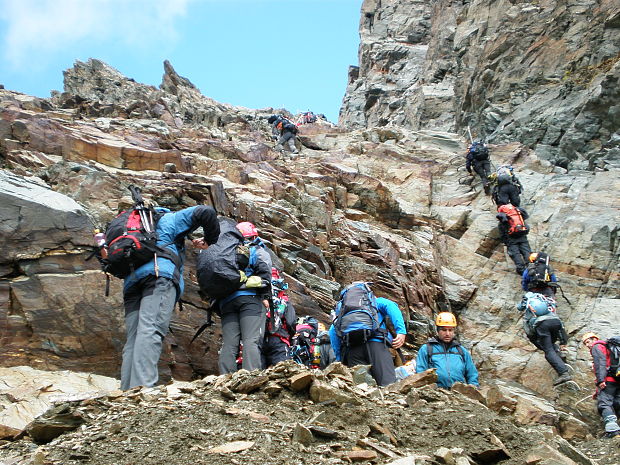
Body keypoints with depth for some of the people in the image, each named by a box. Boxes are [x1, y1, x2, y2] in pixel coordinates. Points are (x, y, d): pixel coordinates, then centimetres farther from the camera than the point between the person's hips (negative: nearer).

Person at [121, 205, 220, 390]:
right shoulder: (171, 218, 24)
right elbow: (205, 212, 8)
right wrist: (209, 241, 20)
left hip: (131, 279, 6)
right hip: (160, 272, -6)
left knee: (133, 339, -2)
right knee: (151, 330, -23)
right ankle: (143, 387, -39)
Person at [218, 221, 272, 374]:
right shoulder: (258, 250, 14)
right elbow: (264, 269, -3)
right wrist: (265, 295, -6)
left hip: (226, 300, 4)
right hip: (250, 298, -4)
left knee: (229, 344, -1)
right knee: (251, 341, -13)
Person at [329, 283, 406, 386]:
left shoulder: (341, 305, 38)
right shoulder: (376, 301, 32)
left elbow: (333, 331, 20)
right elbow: (391, 306, 7)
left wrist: (339, 358, 19)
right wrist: (401, 331, -5)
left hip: (351, 347, 3)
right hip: (375, 341, -3)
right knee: (388, 385, -19)